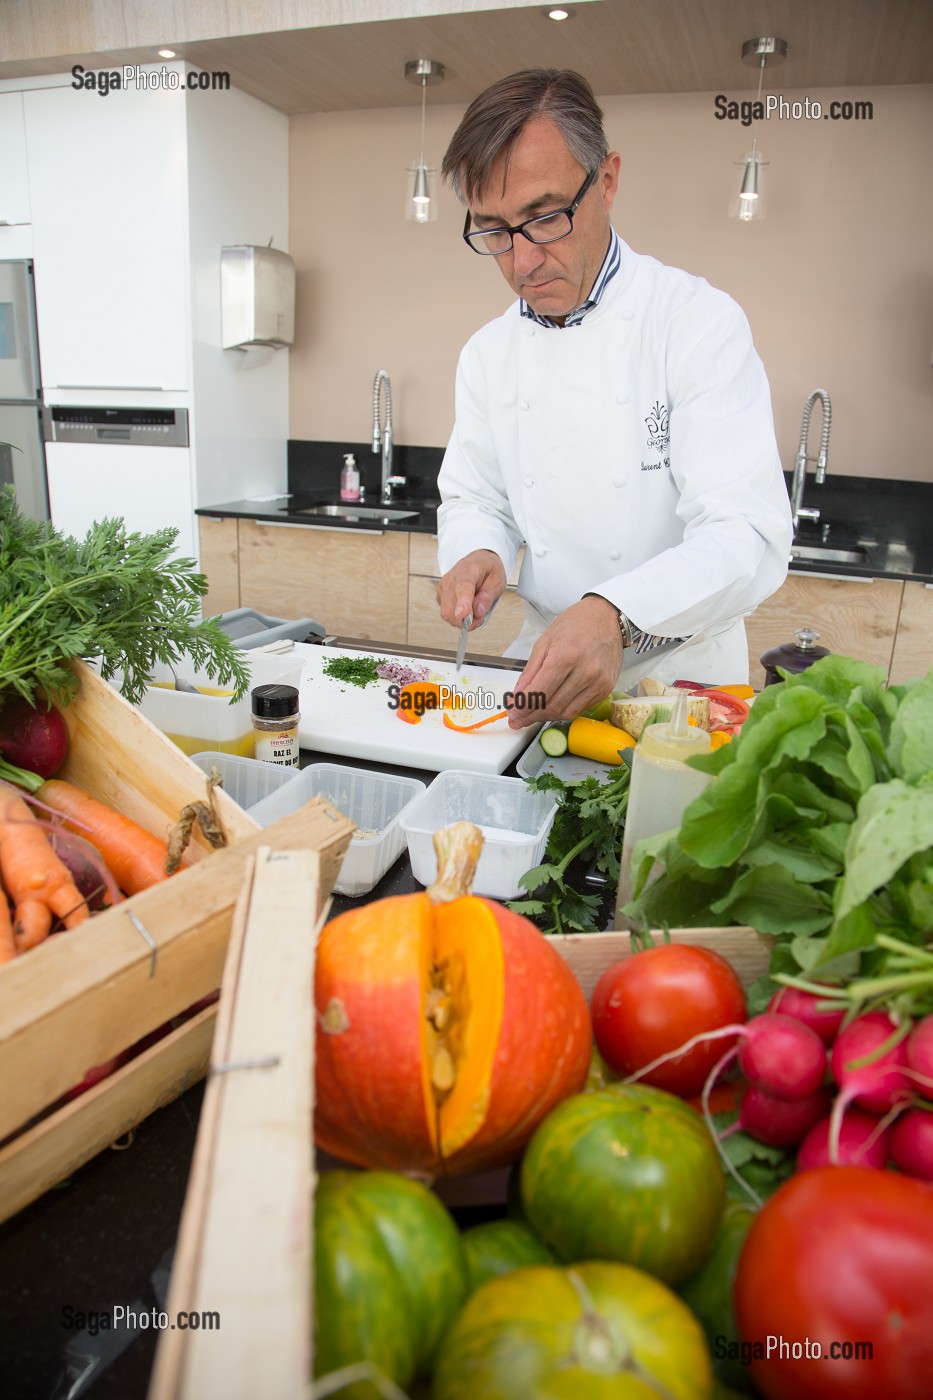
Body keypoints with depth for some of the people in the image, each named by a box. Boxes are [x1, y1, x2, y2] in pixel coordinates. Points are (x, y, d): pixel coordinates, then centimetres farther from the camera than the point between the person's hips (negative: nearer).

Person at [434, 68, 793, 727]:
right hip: (545, 666, 4)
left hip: (680, 674, -3)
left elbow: (750, 536, -19)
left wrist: (615, 615, -37)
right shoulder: (487, 352, 7)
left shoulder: (700, 321, -10)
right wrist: (479, 555, -9)